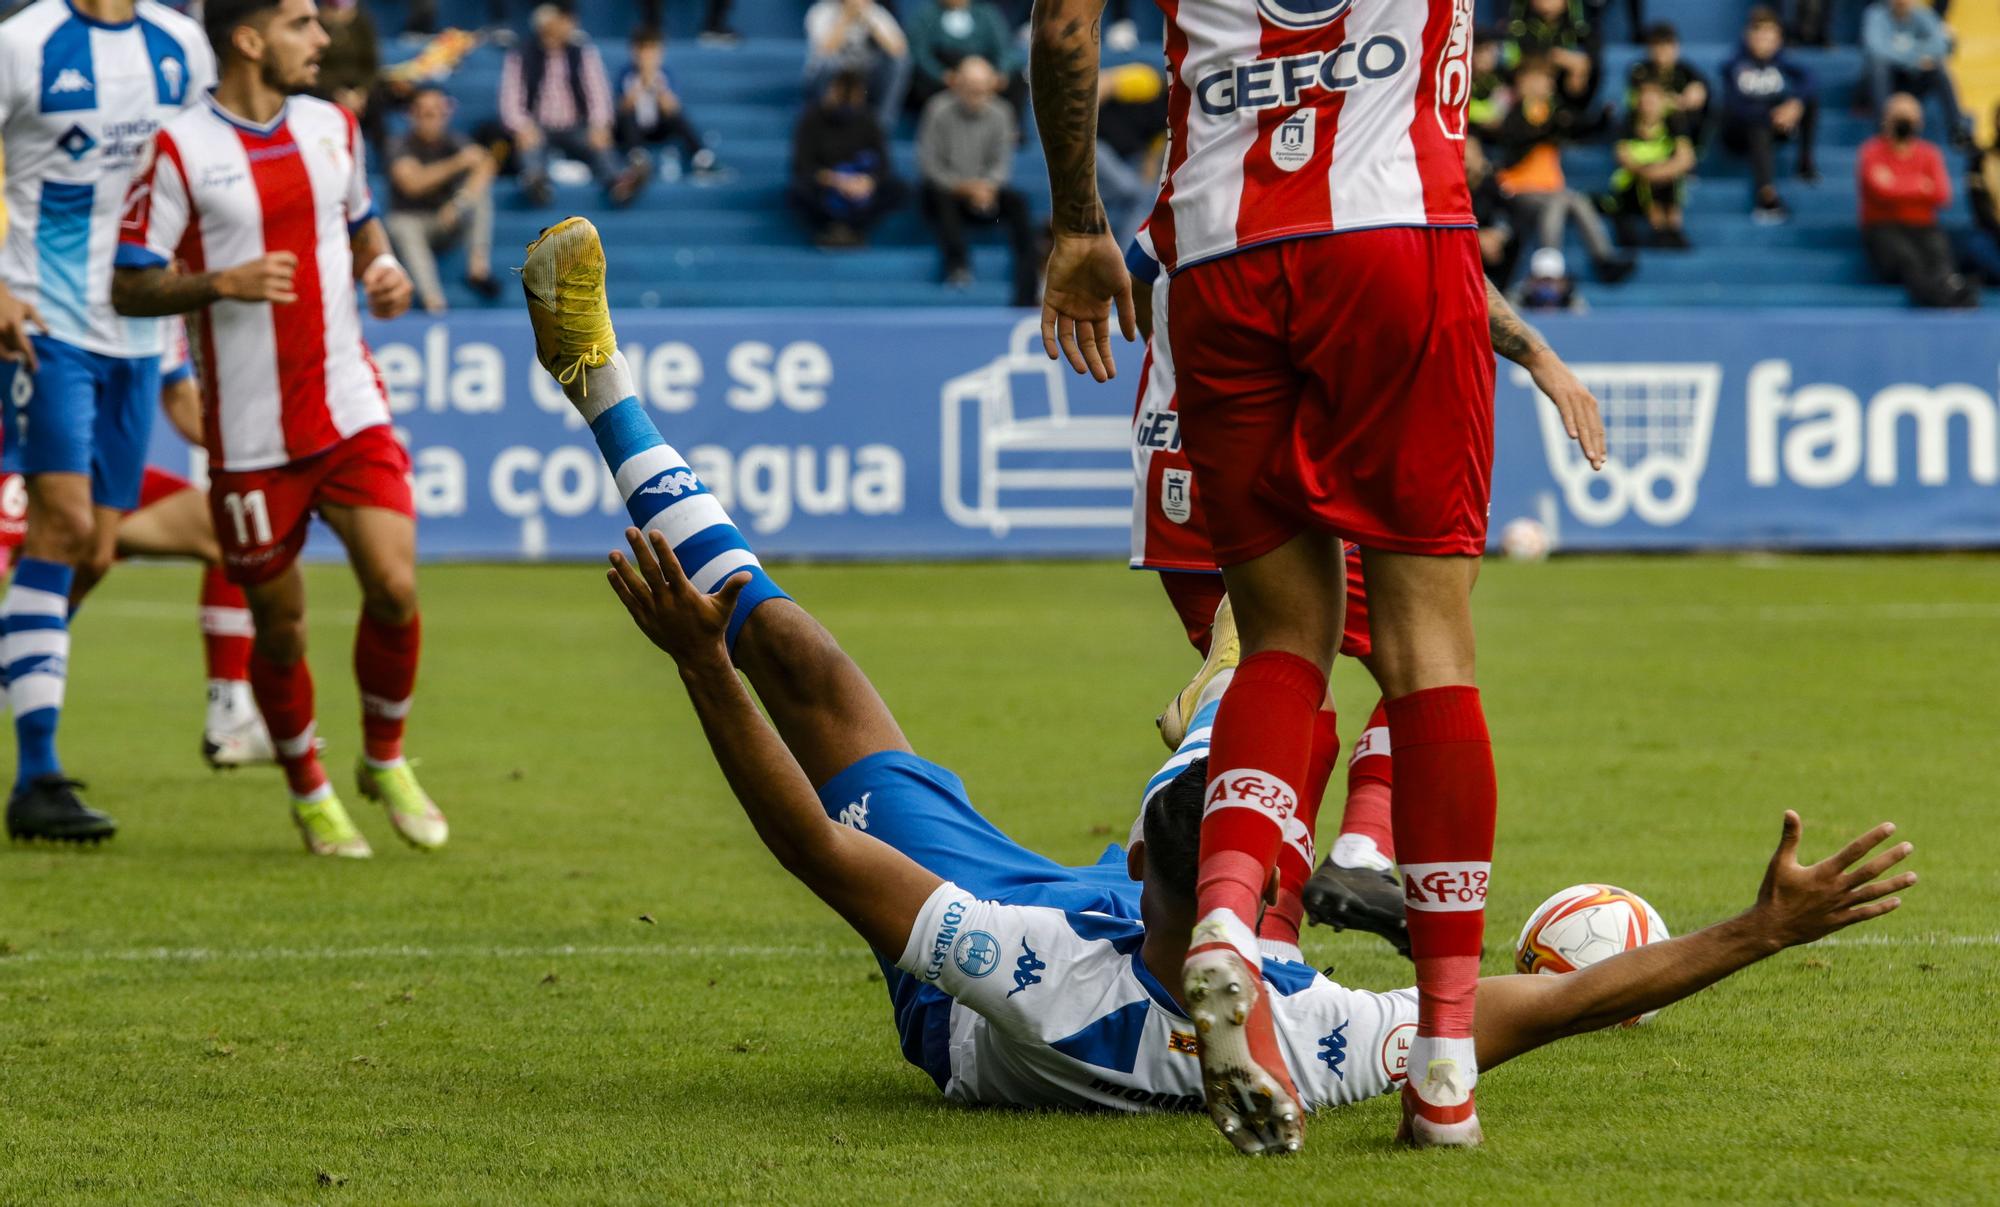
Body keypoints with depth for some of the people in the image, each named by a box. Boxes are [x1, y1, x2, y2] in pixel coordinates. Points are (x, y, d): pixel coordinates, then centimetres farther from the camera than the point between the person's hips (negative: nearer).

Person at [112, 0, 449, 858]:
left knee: (394, 586, -12)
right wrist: (224, 283, -23)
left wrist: (384, 270, 4)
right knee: (278, 623, 5)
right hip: (252, 434, -4)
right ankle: (308, 792, 27)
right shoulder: (181, 151, -9)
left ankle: (385, 760, 13)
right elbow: (129, 288, -8)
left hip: (352, 414, 4)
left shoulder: (333, 128, 9)